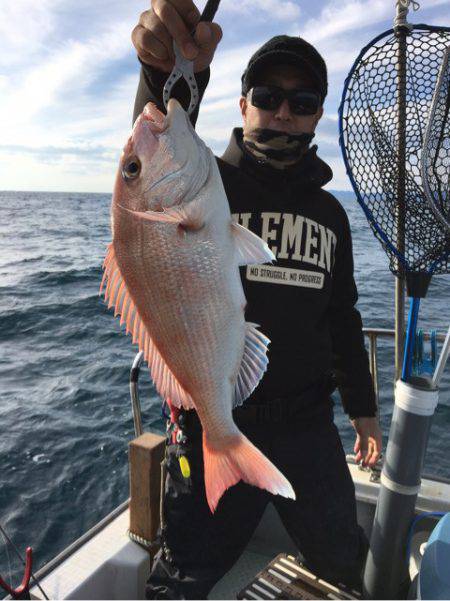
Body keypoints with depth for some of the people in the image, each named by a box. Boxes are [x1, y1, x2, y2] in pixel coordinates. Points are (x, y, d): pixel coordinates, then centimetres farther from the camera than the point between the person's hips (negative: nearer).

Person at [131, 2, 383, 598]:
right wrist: (171, 74, -51)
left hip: (309, 425, 4)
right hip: (215, 425, -3)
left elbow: (341, 318, 14)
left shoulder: (330, 212, 9)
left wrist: (363, 409, 16)